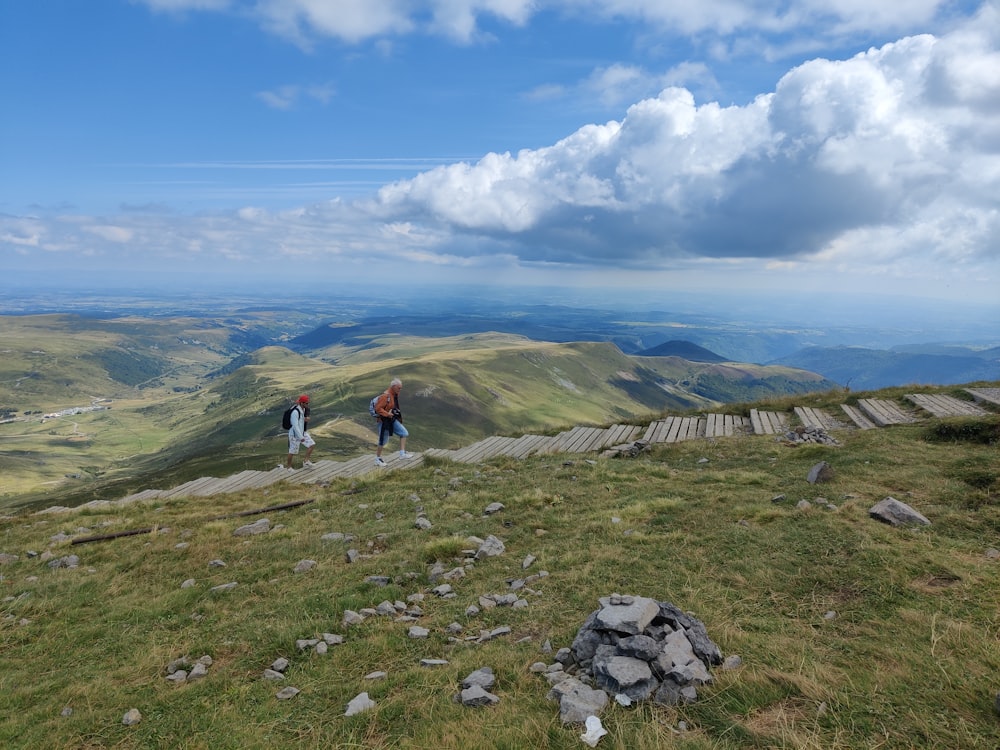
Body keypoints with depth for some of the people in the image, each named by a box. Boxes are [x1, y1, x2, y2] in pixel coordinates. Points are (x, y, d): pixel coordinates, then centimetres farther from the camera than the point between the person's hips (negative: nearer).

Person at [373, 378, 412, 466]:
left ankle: (402, 454, 3)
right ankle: (378, 459, 19)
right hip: (385, 421, -8)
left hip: (393, 420, 8)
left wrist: (396, 412, 10)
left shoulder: (395, 394, 4)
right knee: (383, 440, 4)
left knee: (404, 433, 1)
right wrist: (388, 414, -23)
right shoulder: (386, 396, -24)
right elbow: (378, 408, -25)